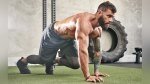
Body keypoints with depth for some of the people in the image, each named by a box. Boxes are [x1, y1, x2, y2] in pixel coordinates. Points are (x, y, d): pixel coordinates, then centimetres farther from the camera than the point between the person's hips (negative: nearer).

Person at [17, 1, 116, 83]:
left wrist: (96, 71, -6)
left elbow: (97, 51, -1)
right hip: (52, 35, -7)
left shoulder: (98, 29, -15)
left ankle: (55, 61, 25)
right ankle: (23, 61, 38)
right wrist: (88, 76, -53)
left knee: (76, 64, -4)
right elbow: (82, 50, -50)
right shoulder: (84, 21, -43)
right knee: (44, 60, 8)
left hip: (68, 39, 7)